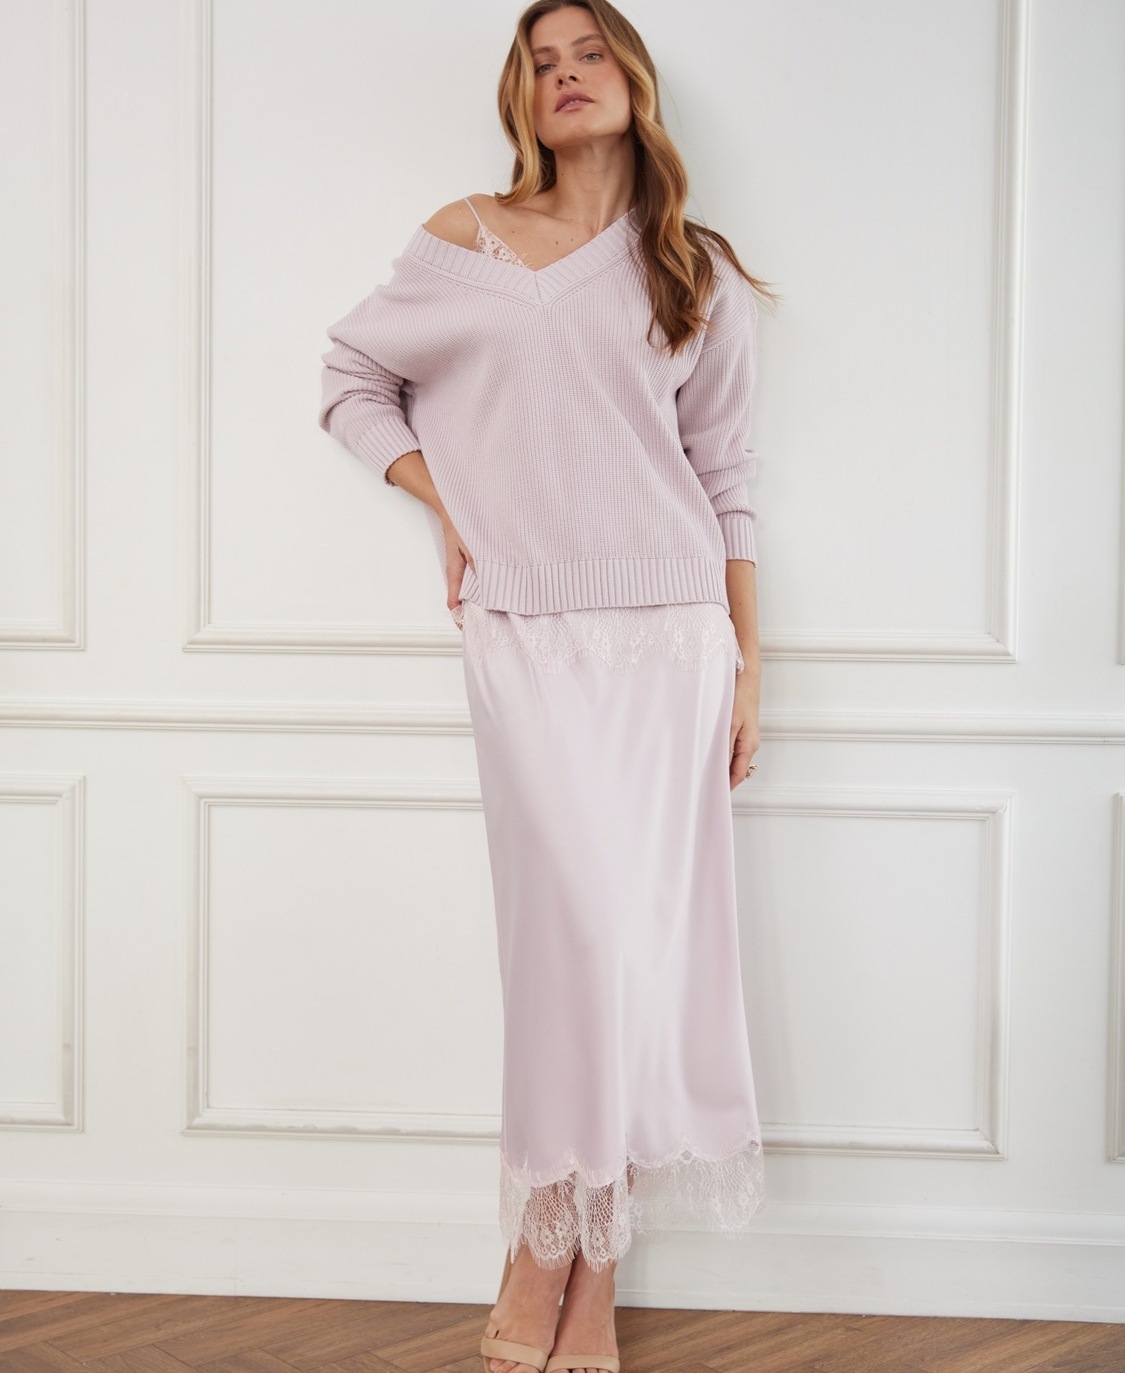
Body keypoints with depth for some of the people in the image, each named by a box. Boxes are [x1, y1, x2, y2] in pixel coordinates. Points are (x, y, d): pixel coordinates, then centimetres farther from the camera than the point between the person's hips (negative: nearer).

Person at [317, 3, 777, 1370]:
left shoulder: (701, 278, 11)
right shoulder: (467, 241, 9)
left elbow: (725, 477, 11)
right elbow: (351, 374, 17)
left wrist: (747, 666, 8)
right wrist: (443, 509, 3)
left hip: (671, 630, 2)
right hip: (526, 632, -1)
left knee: (645, 928, -2)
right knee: (581, 919, -12)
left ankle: (574, 1260, 9)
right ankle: (558, 1264, 2)